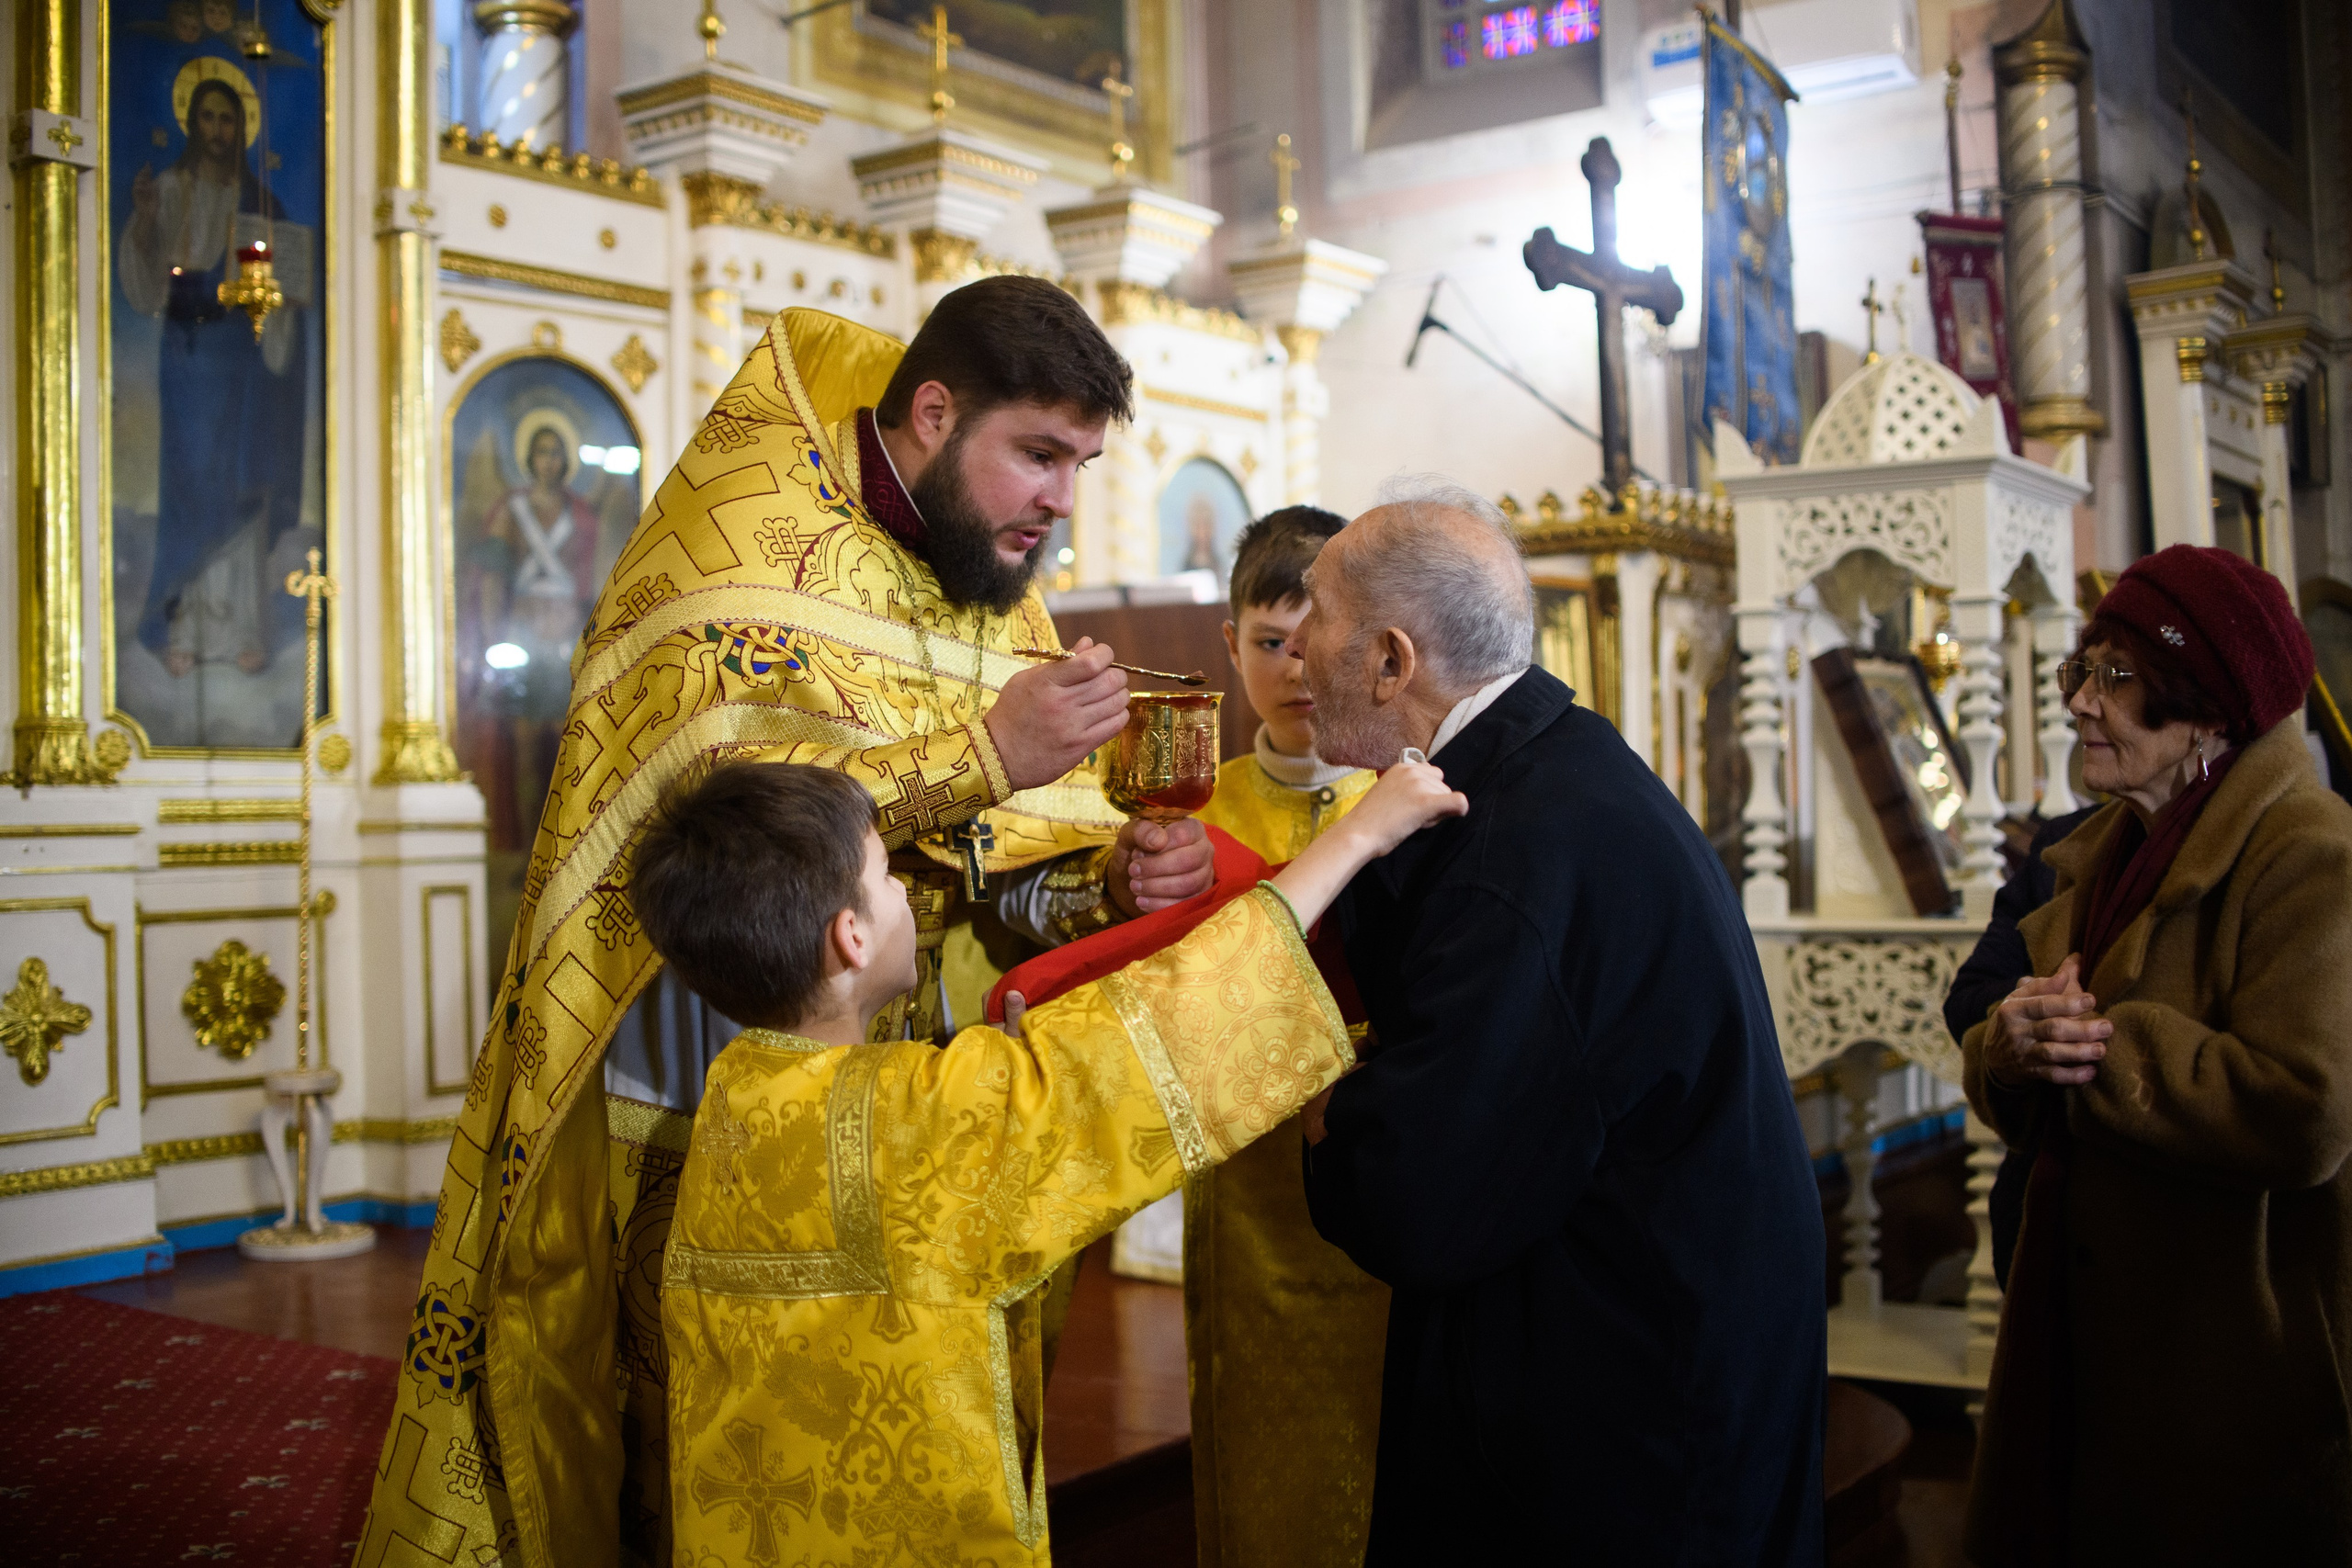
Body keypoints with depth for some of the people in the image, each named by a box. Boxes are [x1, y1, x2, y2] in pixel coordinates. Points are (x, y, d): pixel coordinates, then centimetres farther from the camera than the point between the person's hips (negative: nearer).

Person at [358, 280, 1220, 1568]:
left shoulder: (993, 591, 9)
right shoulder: (747, 539, -12)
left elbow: (1014, 852, 6)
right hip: (699, 1116, -6)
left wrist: (1111, 880, -16)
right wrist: (977, 759, -29)